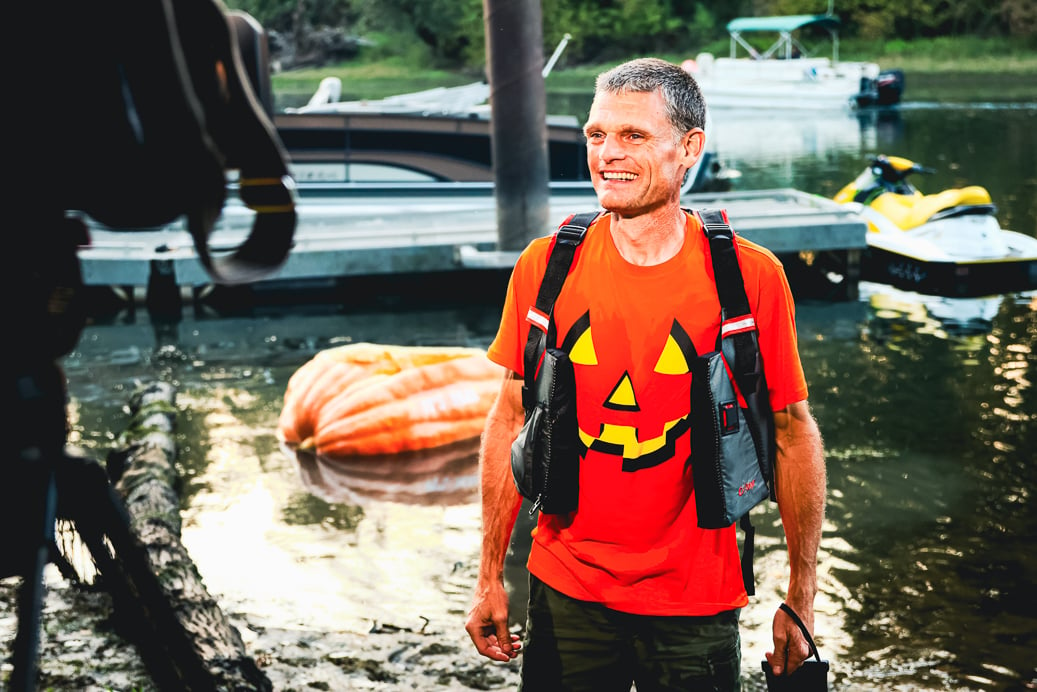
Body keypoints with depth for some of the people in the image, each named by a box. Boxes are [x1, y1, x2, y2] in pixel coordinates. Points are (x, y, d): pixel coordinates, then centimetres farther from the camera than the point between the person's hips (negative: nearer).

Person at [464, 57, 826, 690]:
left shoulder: (751, 278, -10)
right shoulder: (545, 268, -4)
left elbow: (793, 435, -2)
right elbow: (512, 421, 4)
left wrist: (801, 601, -1)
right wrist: (491, 579, 5)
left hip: (694, 608, -2)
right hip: (565, 593, 2)